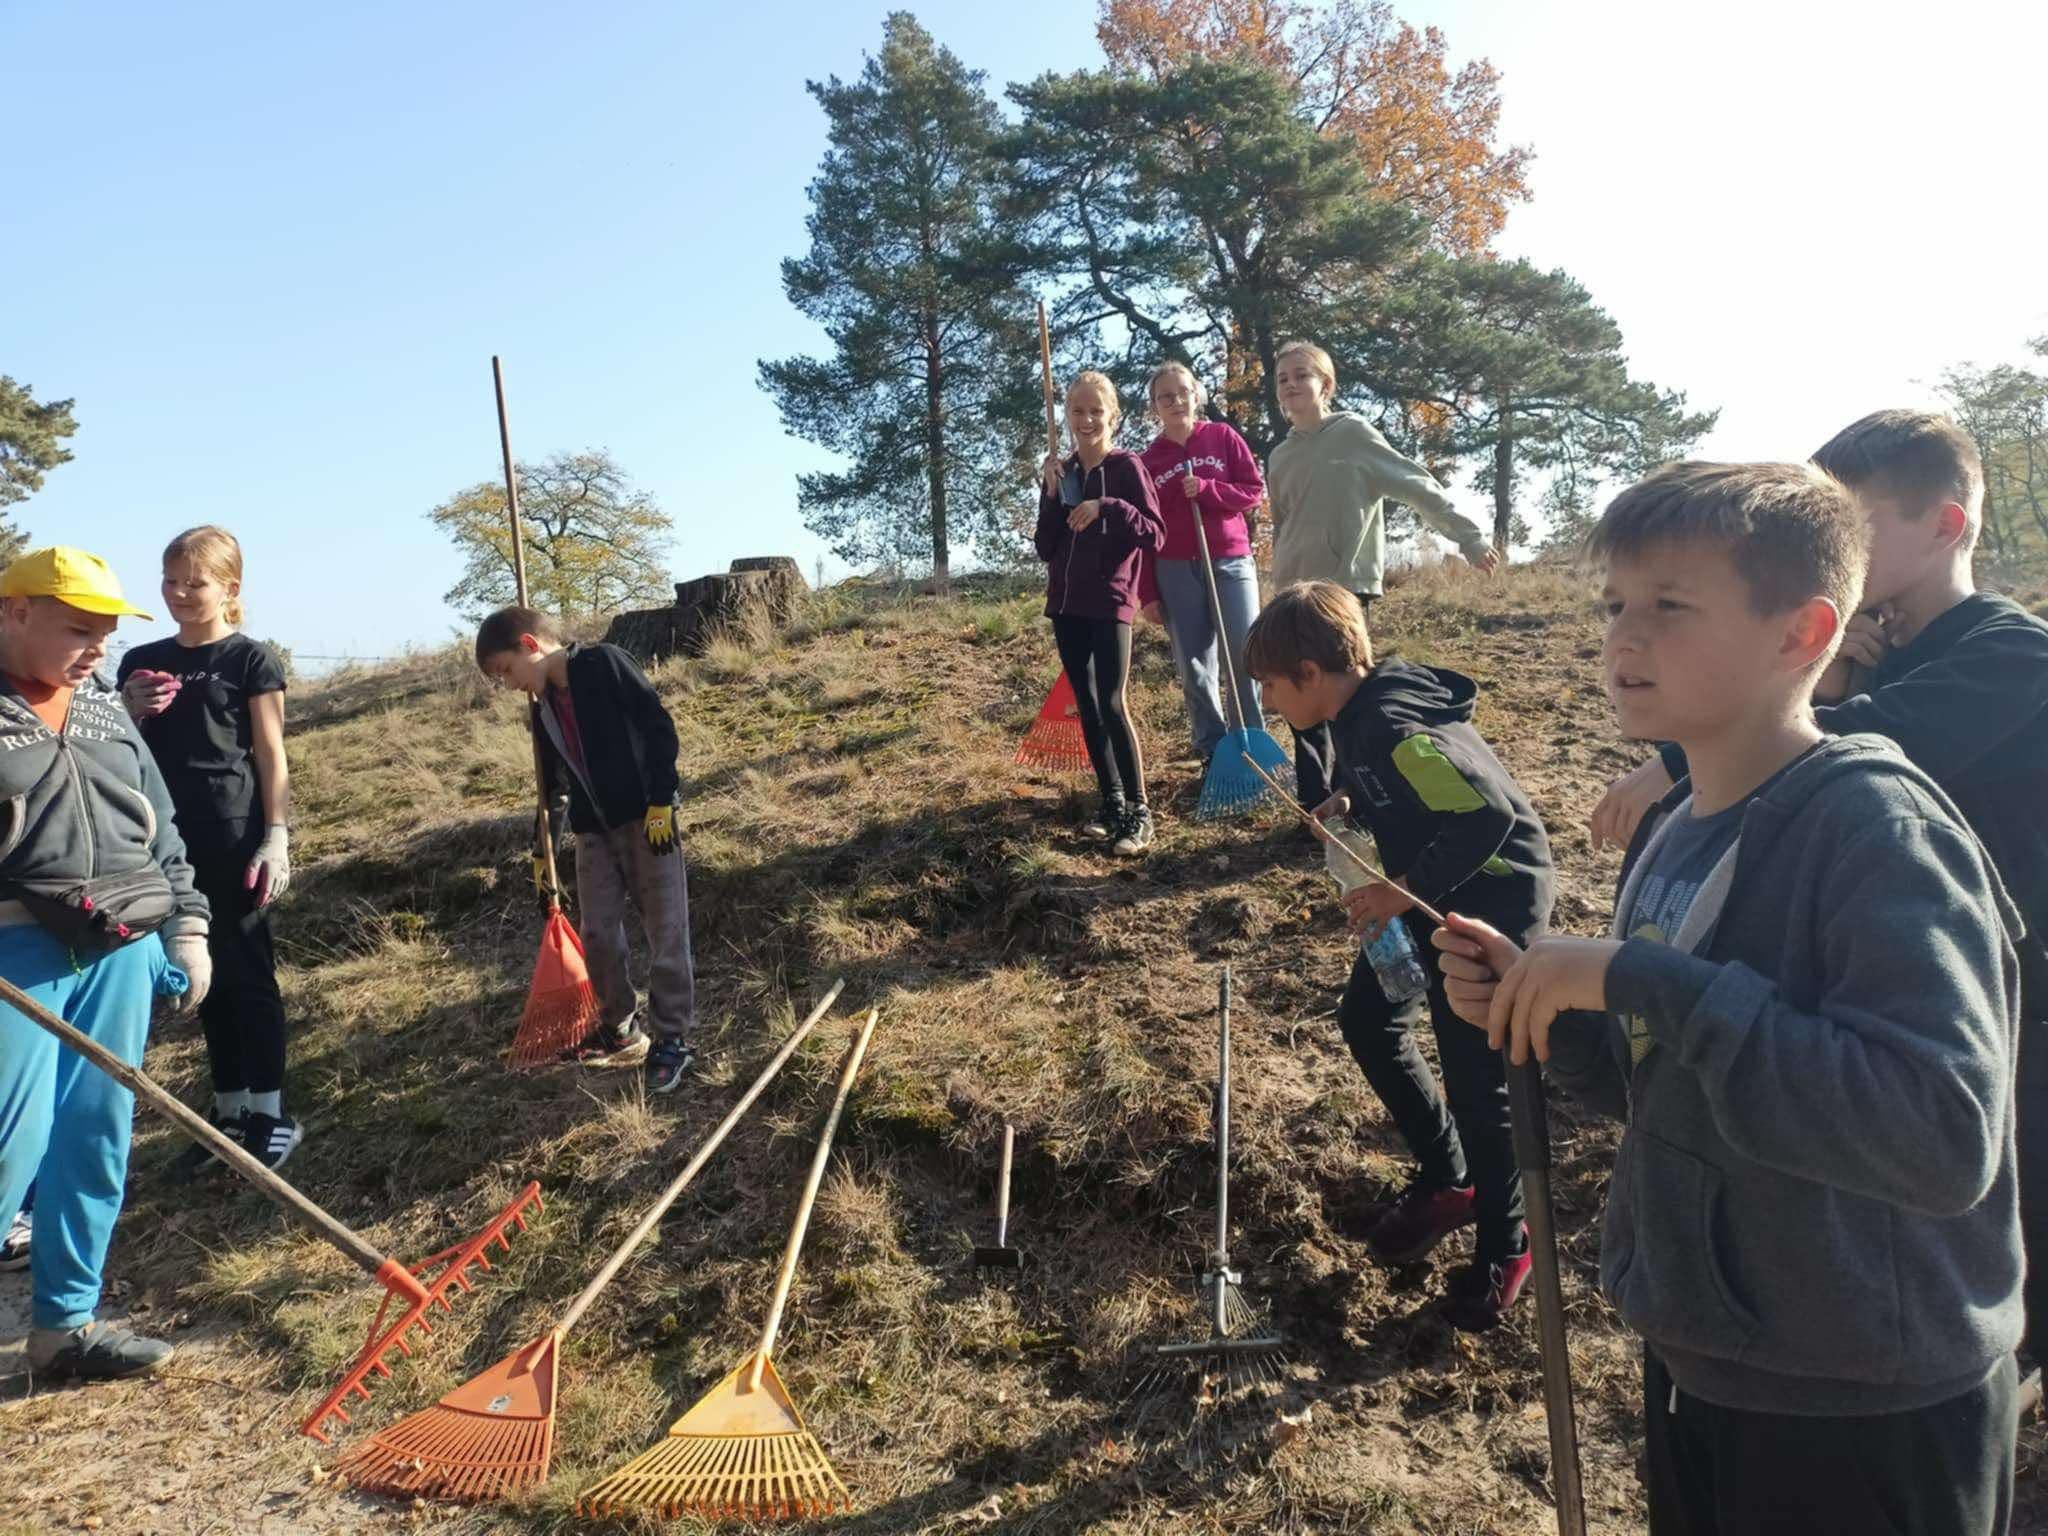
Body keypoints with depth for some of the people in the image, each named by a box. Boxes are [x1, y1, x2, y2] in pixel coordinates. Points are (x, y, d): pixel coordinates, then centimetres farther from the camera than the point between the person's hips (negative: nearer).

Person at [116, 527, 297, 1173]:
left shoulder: (251, 659, -2)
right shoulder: (140, 662, 12)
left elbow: (271, 758, -4)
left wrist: (275, 839, -12)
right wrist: (130, 714, -4)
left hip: (234, 839, -5)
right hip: (171, 843, 5)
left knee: (248, 974, -1)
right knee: (206, 977, 12)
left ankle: (270, 1115, 8)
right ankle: (228, 1111, 21)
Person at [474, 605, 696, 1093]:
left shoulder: (604, 664, -10)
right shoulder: (545, 708, 12)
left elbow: (659, 726, -13)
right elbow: (551, 780, 21)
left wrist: (661, 801, -17)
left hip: (646, 816, -7)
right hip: (593, 829, 7)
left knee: (666, 930, -2)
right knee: (596, 932, 8)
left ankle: (672, 1039, 6)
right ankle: (621, 1031, 25)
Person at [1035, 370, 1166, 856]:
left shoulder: (1126, 467, -5)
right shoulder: (1061, 473, 10)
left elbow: (1155, 536, -11)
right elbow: (1045, 548, 6)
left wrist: (1107, 507, -23)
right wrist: (1051, 495, -7)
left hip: (1110, 603, -6)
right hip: (1066, 605, 6)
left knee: (1112, 705, -11)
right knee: (1086, 706, 8)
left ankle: (1139, 812, -5)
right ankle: (1112, 803, 17)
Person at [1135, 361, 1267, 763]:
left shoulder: (1223, 437, 5)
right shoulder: (1147, 461, 7)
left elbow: (1255, 490, 3)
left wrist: (1206, 489, -14)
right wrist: (1146, 594, 1)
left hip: (1231, 563, -1)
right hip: (1176, 573, 1)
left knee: (1247, 656, -7)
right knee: (1194, 668, 1)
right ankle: (1214, 753, 10)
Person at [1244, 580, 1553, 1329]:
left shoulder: (1393, 729, -30)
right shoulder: (1358, 712, -1)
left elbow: (1488, 814, -35)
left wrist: (1407, 890, -31)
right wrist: (1345, 802, -4)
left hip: (1493, 895, -10)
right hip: (1424, 888, 10)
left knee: (1476, 1077, -3)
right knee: (1368, 1020, 14)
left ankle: (1504, 1245, 20)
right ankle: (1447, 1179, 32)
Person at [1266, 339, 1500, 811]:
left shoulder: (1352, 433, -5)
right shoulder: (1280, 456, 12)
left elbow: (1417, 486, -6)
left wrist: (1468, 537, -7)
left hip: (1345, 588, -6)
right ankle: (1315, 803, 17)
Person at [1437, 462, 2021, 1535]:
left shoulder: (1876, 829, -22)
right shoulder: (1673, 831, 1)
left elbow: (1946, 1134, -33)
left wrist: (1639, 978, -33)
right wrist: (1540, 1010, -8)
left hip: (1866, 1417, -6)